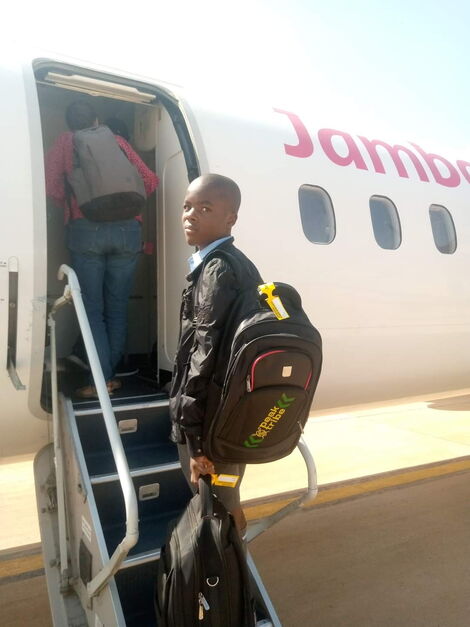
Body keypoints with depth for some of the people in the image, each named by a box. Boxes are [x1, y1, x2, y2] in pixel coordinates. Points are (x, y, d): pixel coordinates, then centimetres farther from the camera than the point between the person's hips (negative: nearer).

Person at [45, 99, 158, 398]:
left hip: (86, 230, -2)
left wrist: (70, 205, 19)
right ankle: (111, 374, 12)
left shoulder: (65, 142, 14)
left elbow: (51, 185, 2)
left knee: (92, 308, 2)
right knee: (117, 307, 9)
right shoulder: (117, 141, 18)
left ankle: (101, 380, -3)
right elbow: (150, 180, 12)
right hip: (128, 230, 2)